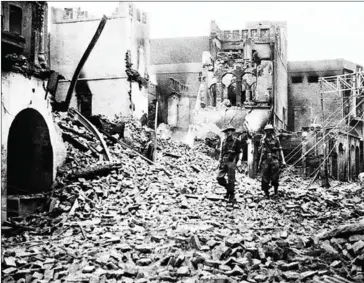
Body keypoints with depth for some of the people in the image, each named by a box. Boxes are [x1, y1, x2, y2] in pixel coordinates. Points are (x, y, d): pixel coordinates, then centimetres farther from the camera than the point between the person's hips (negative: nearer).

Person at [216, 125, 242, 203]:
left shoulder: (236, 141, 1)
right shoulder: (224, 141, 15)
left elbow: (240, 152, -2)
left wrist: (239, 160, -15)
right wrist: (219, 161, 15)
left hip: (231, 162, -5)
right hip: (223, 162, 5)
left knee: (231, 180, -5)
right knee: (219, 177, -4)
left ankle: (232, 196, 7)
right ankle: (228, 188, 20)